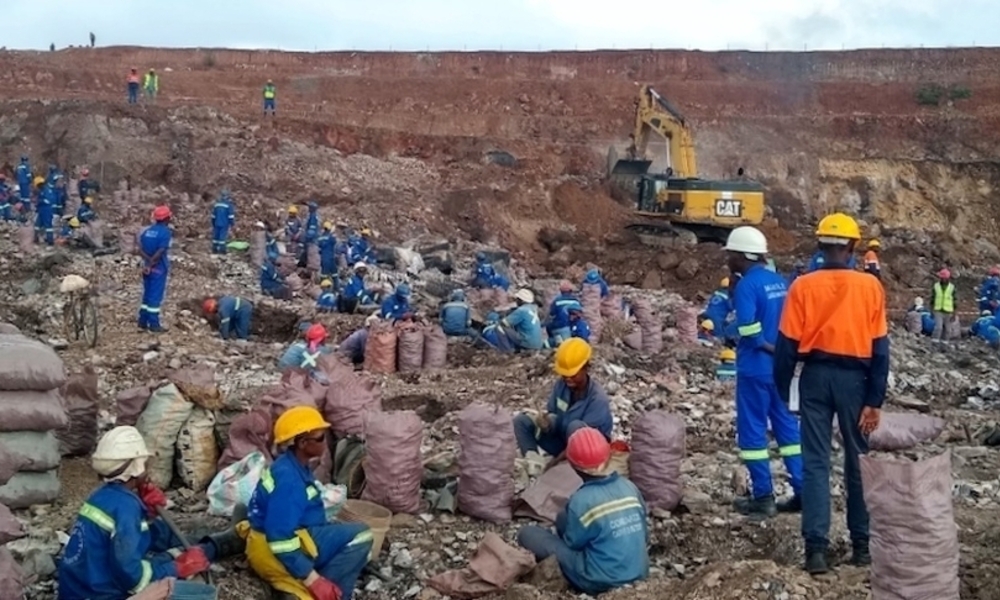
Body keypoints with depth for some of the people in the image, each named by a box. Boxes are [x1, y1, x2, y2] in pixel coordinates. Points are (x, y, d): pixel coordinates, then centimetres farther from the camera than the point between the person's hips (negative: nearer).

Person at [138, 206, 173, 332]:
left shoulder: (147, 230, 7)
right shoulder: (166, 232, -14)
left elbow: (140, 250, -1)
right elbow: (160, 252, -21)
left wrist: (148, 262, -9)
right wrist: (150, 264, -13)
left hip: (148, 267, 7)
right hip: (159, 268, -7)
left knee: (147, 294, 14)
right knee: (156, 296, -2)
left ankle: (143, 321, 17)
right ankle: (154, 324, 0)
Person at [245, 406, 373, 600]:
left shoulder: (295, 468, 7)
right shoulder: (288, 478, -24)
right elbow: (280, 538, -28)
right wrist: (313, 580, -27)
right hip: (277, 554, -10)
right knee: (360, 536, -15)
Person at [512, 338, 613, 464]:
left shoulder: (598, 398, -26)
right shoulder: (561, 384, -9)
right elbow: (553, 414, -1)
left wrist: (556, 461, -27)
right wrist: (548, 423, -27)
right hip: (563, 441, 6)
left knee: (575, 426, -38)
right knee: (521, 420, -8)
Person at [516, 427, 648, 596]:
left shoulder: (582, 500, -19)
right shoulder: (629, 487, -2)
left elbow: (573, 543, -6)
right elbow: (644, 535, 7)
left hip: (602, 582, -6)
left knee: (528, 534, 1)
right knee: (565, 518, 20)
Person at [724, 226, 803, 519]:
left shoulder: (746, 285, -15)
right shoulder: (779, 281, 10)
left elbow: (748, 329, -24)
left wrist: (768, 348, -12)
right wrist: (781, 351, 7)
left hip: (755, 368, -8)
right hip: (781, 366, 8)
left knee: (752, 430, 2)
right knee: (787, 426, 13)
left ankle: (763, 497, 6)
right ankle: (803, 492, 15)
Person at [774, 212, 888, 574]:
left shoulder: (803, 286, -5)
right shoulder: (870, 287, -4)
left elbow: (787, 343, -4)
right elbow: (879, 347, -4)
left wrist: (784, 387, 7)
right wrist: (875, 400, 0)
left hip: (815, 376, 0)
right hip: (854, 378, 0)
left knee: (815, 463, 3)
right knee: (859, 462, 13)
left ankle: (816, 548, -3)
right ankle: (862, 544, 21)